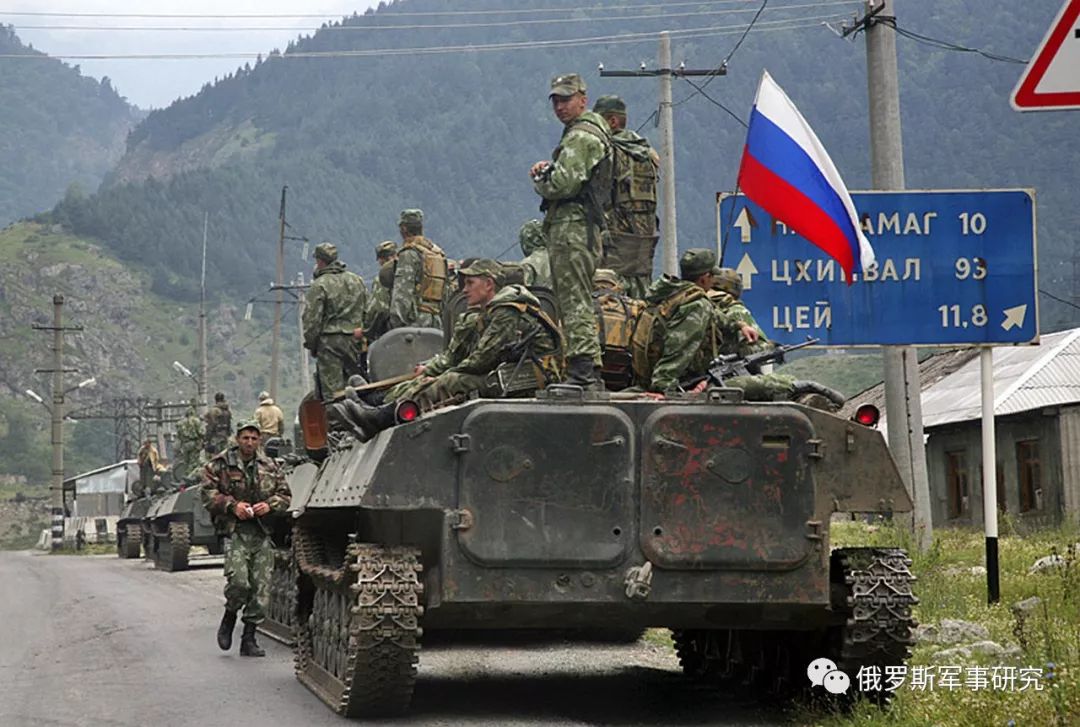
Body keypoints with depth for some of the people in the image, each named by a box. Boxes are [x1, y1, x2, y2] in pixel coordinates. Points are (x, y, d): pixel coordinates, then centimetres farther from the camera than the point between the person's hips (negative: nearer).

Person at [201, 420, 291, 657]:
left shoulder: (269, 466, 13)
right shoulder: (220, 465, 2)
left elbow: (284, 495, 17)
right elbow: (208, 494, -1)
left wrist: (269, 505, -3)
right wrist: (232, 505, -14)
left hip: (262, 533, 4)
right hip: (235, 532, -4)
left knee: (261, 590, 0)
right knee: (239, 581, -20)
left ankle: (249, 640, 11)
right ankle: (229, 619, 10)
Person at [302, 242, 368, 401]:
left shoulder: (319, 285, -8)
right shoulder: (357, 280, 12)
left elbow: (312, 319, -8)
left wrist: (310, 343, 2)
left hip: (329, 342, -6)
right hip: (354, 340, 6)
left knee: (332, 392, -6)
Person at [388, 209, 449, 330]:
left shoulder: (409, 253, -8)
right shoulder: (439, 253, 18)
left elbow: (402, 292, -14)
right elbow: (444, 292, 19)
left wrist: (395, 323, -13)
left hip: (415, 320, -8)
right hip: (436, 320, 8)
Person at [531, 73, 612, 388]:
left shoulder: (581, 137, -12)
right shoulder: (592, 131, 23)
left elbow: (564, 184, -21)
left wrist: (538, 180, -1)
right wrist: (550, 168, 8)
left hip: (571, 227, -11)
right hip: (587, 227, 11)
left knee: (574, 302, -13)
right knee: (579, 302, 14)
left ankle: (582, 371, -17)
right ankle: (591, 371, 16)